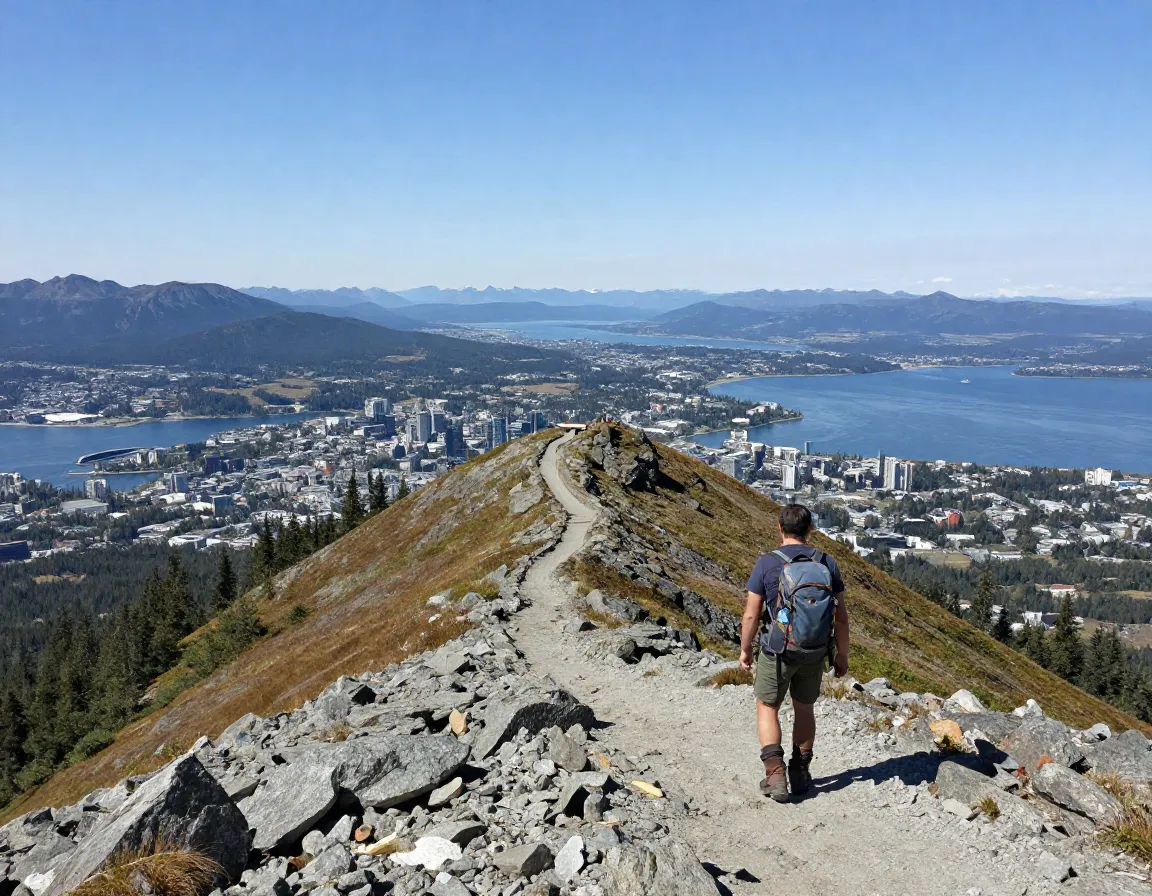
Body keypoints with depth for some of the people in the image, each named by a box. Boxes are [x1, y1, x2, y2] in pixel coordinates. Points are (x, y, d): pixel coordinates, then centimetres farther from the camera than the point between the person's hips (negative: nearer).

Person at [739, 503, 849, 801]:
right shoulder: (827, 564, -3)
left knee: (767, 708, 12)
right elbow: (841, 617, 0)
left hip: (777, 651, -3)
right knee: (805, 710, 20)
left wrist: (745, 650, 5)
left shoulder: (767, 563, -12)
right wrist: (842, 655, 12)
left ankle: (775, 774, 1)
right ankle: (800, 773, 29)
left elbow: (751, 614, -9)